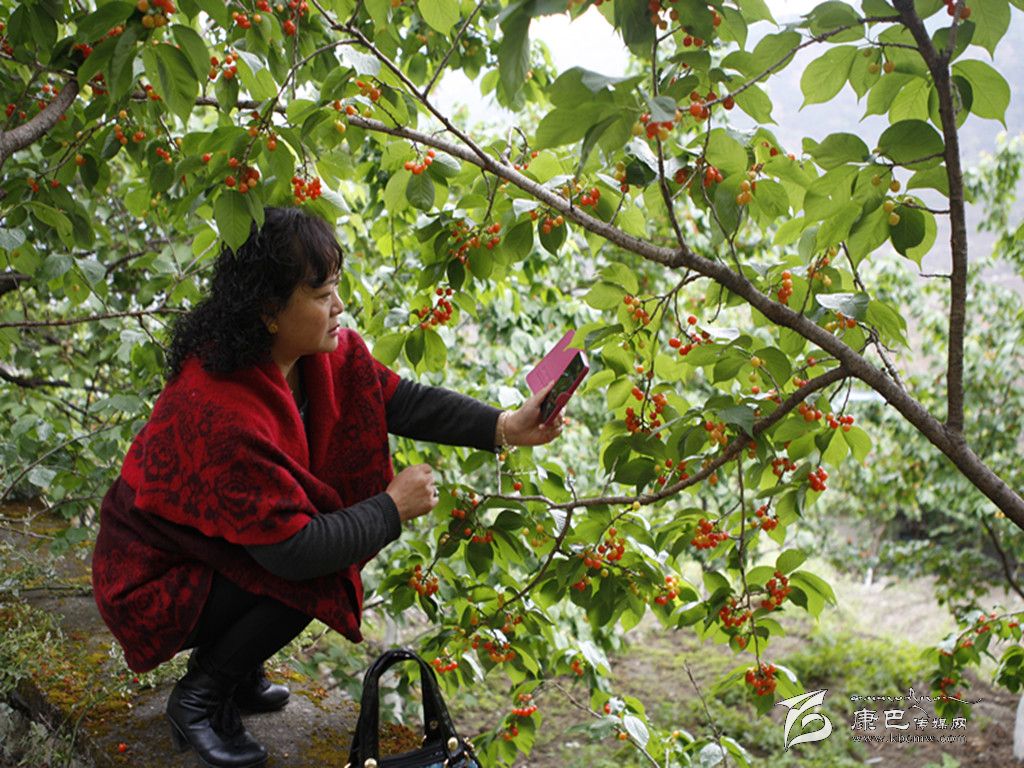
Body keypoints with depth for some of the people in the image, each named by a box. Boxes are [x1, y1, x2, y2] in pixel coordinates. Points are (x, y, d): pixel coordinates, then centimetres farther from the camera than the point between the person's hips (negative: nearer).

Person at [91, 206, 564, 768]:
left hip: (225, 550, 8)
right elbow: (293, 551, -33)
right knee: (310, 575, -24)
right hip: (156, 581, -8)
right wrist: (394, 508, -22)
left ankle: (240, 672, 14)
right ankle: (198, 700, -1)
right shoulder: (219, 414, -36)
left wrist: (506, 427, -17)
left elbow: (396, 399, -7)